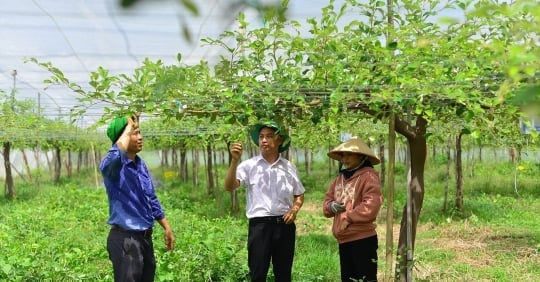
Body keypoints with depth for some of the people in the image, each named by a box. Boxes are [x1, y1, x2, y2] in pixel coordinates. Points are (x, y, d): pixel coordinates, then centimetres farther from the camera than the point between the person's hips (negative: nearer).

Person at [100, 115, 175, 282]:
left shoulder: (141, 165, 10)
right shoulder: (112, 165, -14)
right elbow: (117, 155, -40)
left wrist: (167, 228, 17)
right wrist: (129, 127, -24)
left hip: (145, 237, 8)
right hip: (125, 239, -8)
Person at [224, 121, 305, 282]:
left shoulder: (289, 167, 8)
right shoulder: (250, 165, -1)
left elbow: (299, 195, 19)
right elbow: (229, 186, -15)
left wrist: (295, 209, -1)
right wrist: (235, 161, -27)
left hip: (284, 225, 3)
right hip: (259, 225, -3)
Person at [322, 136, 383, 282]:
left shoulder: (368, 176, -9)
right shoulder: (340, 178, 16)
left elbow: (371, 205, -21)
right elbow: (327, 201, 17)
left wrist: (349, 217, -15)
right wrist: (332, 206, -6)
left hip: (363, 239, -8)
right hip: (344, 240, 8)